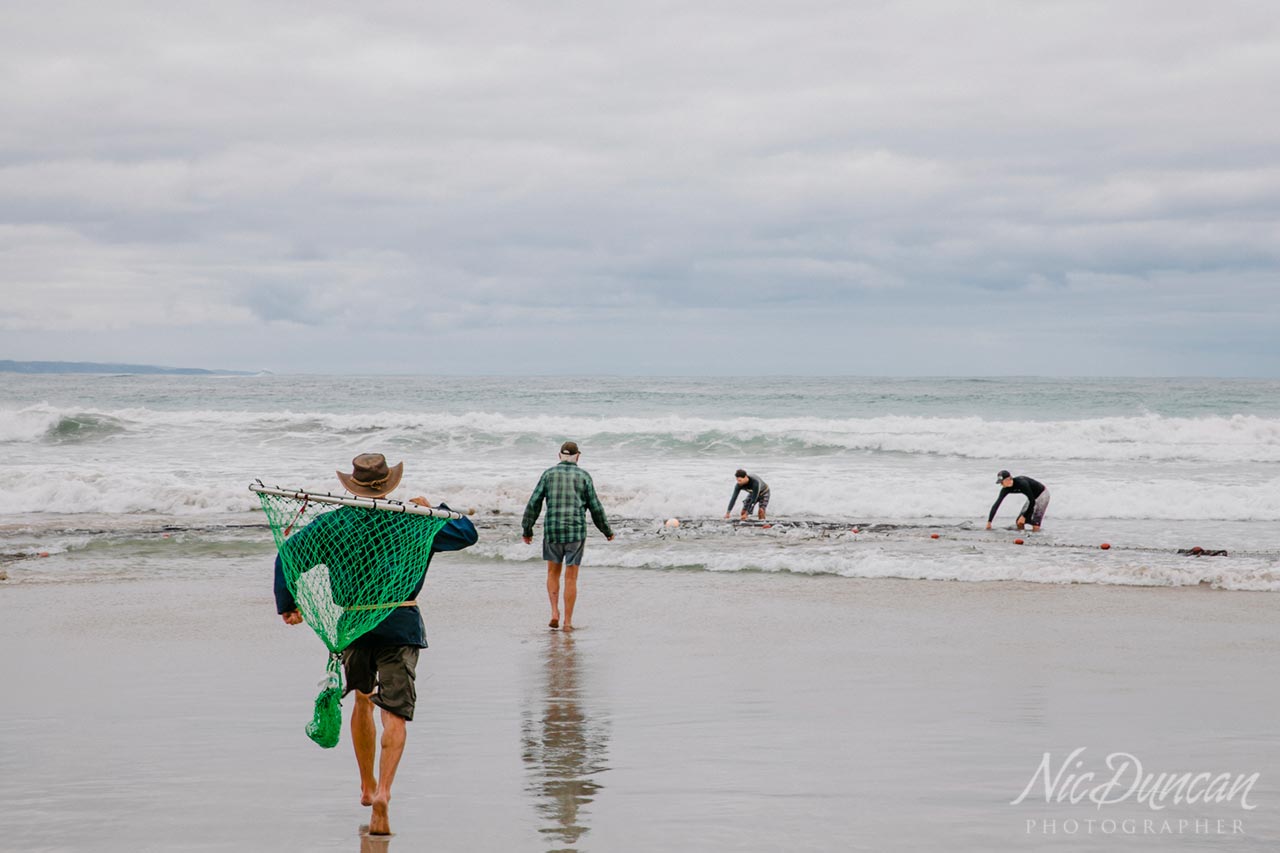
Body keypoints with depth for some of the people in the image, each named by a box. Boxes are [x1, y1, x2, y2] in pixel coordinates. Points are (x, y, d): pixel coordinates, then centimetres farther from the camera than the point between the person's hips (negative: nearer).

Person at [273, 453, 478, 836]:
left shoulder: (332, 524, 2)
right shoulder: (412, 521, -2)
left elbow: (289, 552, -2)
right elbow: (467, 534, 6)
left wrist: (286, 605, 5)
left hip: (352, 626, 2)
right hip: (400, 626, -2)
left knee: (363, 701, 24)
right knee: (394, 714, -4)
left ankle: (367, 786, 32)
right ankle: (382, 791, -24)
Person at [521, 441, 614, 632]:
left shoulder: (549, 474, 4)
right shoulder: (583, 476, 2)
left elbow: (534, 503, 1)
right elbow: (595, 508, 5)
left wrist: (527, 530, 9)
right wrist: (607, 531, 18)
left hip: (552, 531, 1)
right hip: (576, 532, -1)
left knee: (553, 573, 20)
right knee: (571, 578, 5)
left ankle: (554, 612, 5)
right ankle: (567, 622, 4)